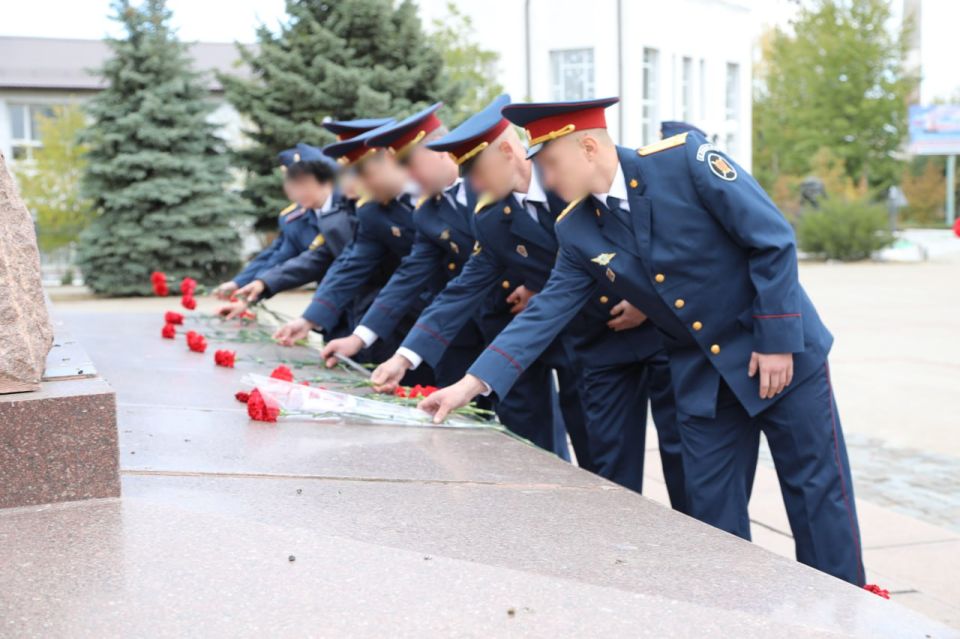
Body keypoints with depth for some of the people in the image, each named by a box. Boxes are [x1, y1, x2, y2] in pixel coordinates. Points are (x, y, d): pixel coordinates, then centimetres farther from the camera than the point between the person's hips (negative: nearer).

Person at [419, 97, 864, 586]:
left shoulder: (685, 159, -19)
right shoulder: (577, 230, -4)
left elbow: (773, 240, -17)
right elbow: (548, 311, -2)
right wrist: (471, 383, -8)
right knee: (712, 508, 6)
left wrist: (778, 340, -17)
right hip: (701, 374, 5)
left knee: (817, 491, 4)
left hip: (781, 348, -4)